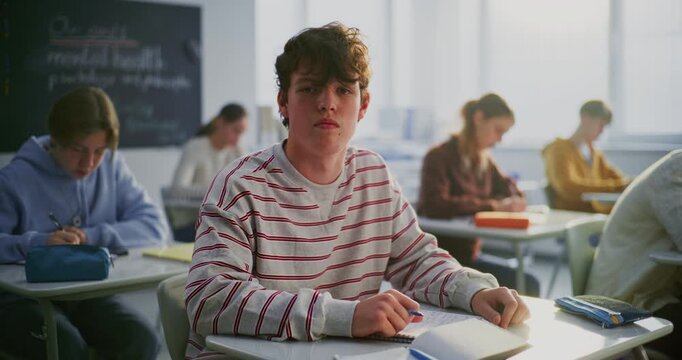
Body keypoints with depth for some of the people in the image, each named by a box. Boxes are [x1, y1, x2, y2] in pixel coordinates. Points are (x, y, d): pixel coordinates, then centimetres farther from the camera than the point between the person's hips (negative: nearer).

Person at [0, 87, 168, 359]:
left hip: (88, 293, 3)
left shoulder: (111, 165, 4)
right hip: (23, 298, -3)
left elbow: (154, 226, -2)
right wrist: (37, 242, -30)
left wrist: (94, 236, -16)